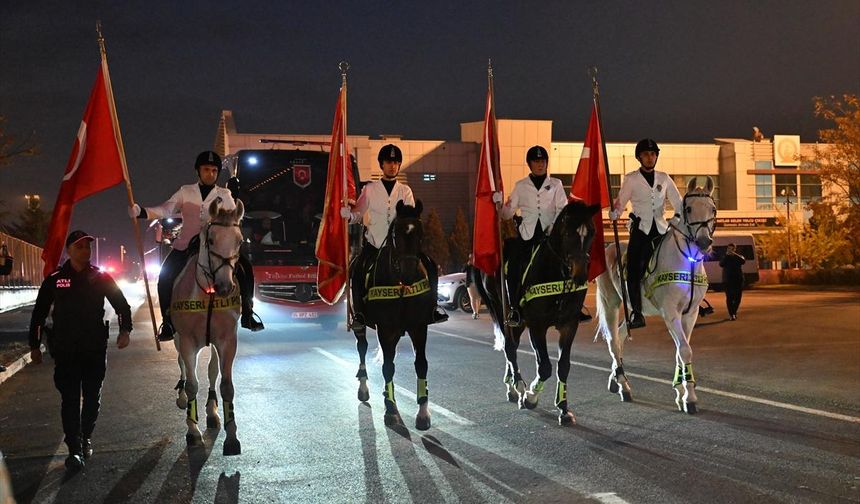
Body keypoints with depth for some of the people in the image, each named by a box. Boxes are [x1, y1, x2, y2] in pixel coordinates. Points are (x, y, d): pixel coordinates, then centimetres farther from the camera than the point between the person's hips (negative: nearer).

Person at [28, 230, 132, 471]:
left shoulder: (100, 277, 3)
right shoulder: (55, 279, 1)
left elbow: (121, 304, 8)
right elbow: (39, 313, 8)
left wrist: (125, 330, -7)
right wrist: (34, 345, 7)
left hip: (96, 348, 2)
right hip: (65, 349, -1)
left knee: (92, 397, 10)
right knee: (70, 400, -5)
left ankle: (86, 438, 30)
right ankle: (75, 450, -3)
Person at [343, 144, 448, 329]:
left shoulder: (405, 191, 8)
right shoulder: (370, 189, 5)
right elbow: (356, 215, 2)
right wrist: (348, 211, -21)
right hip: (374, 244, -2)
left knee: (431, 267, -12)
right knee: (357, 271, -28)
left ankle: (431, 308, 2)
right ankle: (359, 313, -14)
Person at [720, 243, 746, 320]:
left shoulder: (738, 257, 10)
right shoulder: (725, 258, 9)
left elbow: (743, 261, -14)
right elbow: (721, 264, -12)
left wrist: (734, 254, -21)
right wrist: (726, 255, -16)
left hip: (738, 280, 2)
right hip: (728, 280, -1)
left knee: (737, 297, 4)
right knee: (729, 297, -10)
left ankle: (734, 312, 25)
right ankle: (731, 314, -8)